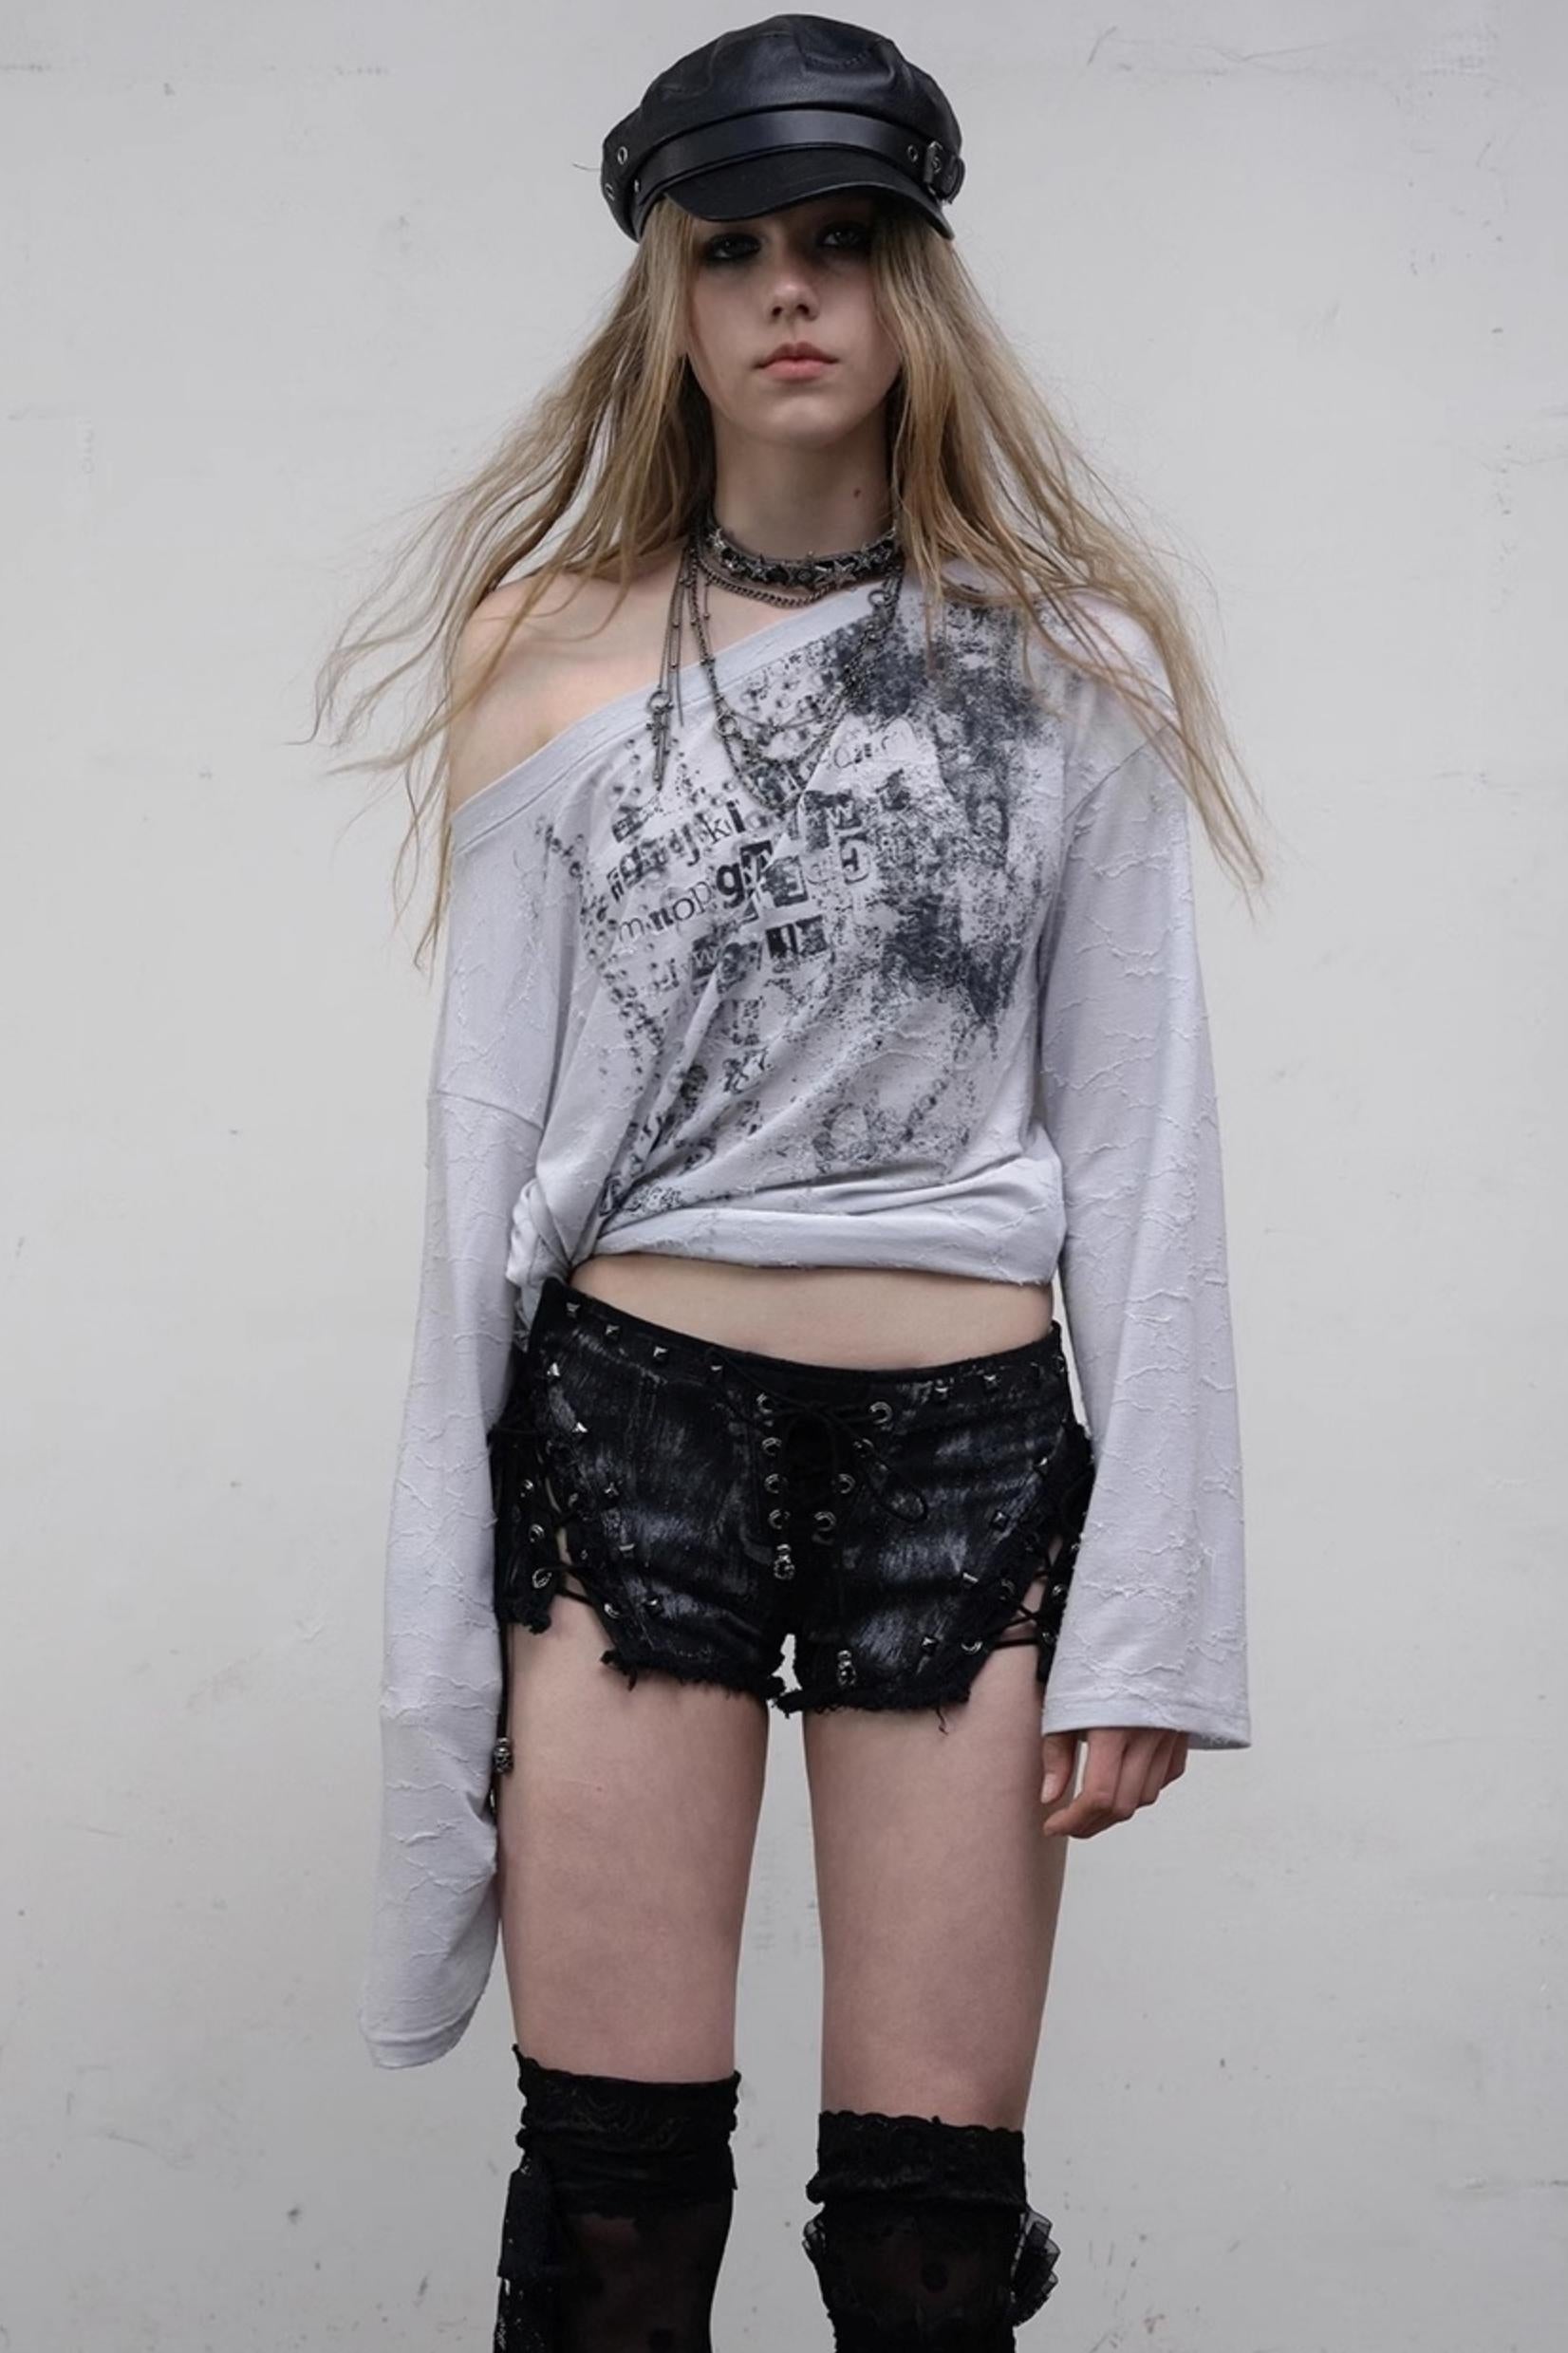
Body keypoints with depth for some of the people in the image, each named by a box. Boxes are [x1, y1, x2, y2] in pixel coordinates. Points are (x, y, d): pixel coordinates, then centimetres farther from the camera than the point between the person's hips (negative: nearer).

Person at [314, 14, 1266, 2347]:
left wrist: (1148, 1611, -2)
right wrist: (444, 1606, 3)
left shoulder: (1067, 663, 5)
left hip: (970, 1447, 0)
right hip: (630, 1427, 0)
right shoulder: (566, 660, 6)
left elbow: (1139, 1144, 3)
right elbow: (489, 1127, 6)